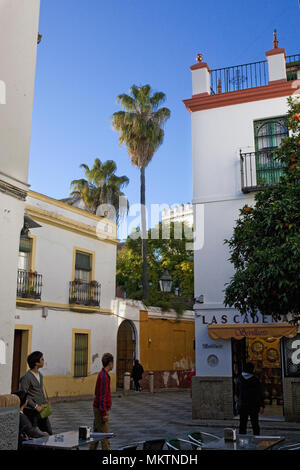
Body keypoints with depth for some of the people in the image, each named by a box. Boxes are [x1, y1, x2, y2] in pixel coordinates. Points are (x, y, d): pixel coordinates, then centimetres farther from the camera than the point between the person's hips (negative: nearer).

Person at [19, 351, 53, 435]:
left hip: (41, 410, 8)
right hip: (31, 411, -8)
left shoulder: (40, 375, 11)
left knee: (49, 433, 10)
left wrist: (44, 401, 6)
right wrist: (35, 406, -20)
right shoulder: (26, 377, -17)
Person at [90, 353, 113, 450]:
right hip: (101, 409, -10)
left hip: (98, 408, 10)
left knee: (97, 432, 15)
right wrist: (104, 413, -20)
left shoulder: (102, 374, 9)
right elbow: (102, 396, -23)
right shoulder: (104, 376, -21)